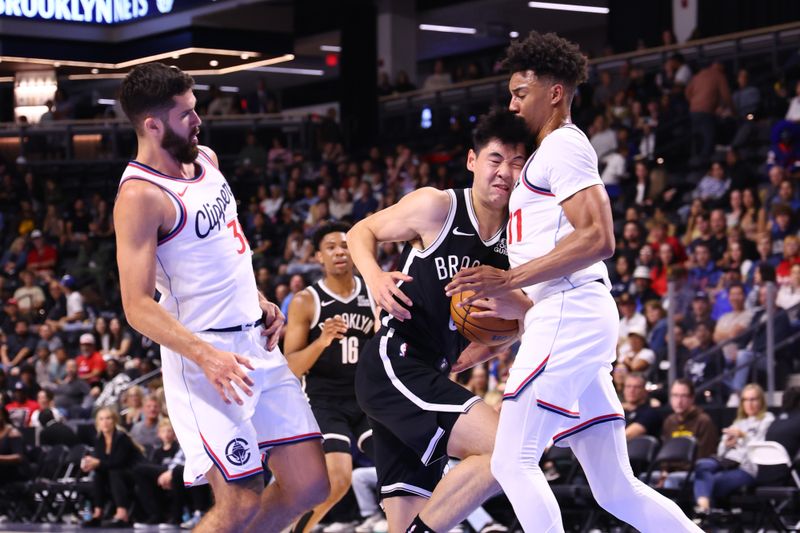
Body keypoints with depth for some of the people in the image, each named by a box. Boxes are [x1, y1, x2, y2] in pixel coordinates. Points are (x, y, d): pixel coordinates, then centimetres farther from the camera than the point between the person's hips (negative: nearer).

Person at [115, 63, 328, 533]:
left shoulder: (205, 159, 9)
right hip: (206, 357, -8)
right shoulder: (141, 196, -17)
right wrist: (206, 356, -32)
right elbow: (139, 306, -21)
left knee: (310, 486, 7)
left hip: (257, 342, 8)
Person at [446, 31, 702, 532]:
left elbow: (597, 238, -19)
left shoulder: (562, 145, -5)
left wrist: (507, 279, -19)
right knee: (616, 488, 7)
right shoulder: (551, 154, 26)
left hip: (568, 317, -10)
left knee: (513, 462, -10)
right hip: (570, 320, 10)